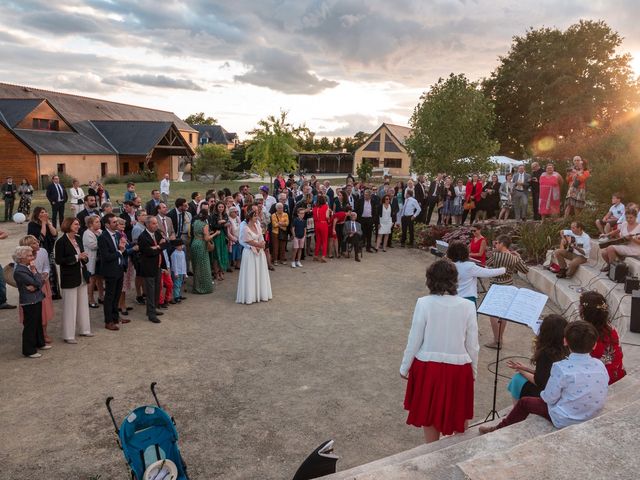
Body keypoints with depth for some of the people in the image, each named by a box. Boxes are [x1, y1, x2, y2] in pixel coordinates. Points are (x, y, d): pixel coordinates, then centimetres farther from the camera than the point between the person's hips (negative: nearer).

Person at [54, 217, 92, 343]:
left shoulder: (78, 239, 8)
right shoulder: (61, 241, -13)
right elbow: (58, 260, -16)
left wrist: (84, 258, -5)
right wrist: (76, 257, -21)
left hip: (81, 276, 7)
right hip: (69, 278, -7)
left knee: (83, 304, 15)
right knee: (70, 306, 0)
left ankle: (84, 329, 28)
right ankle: (68, 335, 9)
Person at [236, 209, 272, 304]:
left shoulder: (257, 225, 4)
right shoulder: (246, 229, -16)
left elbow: (262, 239, 5)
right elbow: (250, 242, -15)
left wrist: (259, 246, -12)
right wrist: (260, 245, -8)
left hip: (260, 253, 7)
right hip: (250, 253, -7)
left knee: (260, 273, 12)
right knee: (251, 274, 0)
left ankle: (261, 293, 23)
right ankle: (250, 296, 8)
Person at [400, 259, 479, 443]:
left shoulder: (424, 303, -15)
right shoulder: (468, 306, -10)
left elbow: (414, 340, -9)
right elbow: (472, 344, -2)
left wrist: (405, 367, 5)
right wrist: (474, 370, 14)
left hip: (428, 366, 0)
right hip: (458, 367, 1)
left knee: (430, 413, 18)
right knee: (458, 414, 21)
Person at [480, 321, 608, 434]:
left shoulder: (561, 368, -26)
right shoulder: (600, 365, -9)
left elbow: (549, 398, -17)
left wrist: (544, 393, 7)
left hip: (565, 421, -6)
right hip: (592, 418, 6)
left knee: (524, 402, 16)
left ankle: (499, 429, 35)